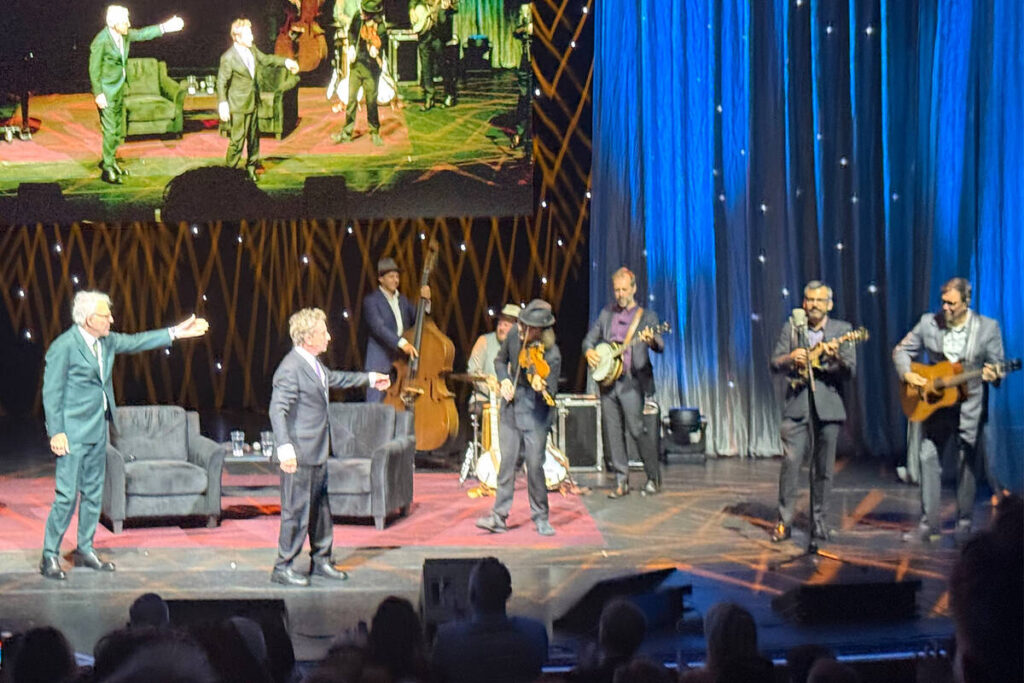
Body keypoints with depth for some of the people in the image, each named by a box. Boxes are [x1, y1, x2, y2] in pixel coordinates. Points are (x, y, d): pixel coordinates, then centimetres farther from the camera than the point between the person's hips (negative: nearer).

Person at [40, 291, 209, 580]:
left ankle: (85, 550, 24)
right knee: (67, 494, -8)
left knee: (93, 492, 14)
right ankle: (49, 556, 1)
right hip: (72, 432, -8)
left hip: (98, 428, 8)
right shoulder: (63, 347, -16)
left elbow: (135, 342, 17)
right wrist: (56, 433, -17)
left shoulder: (106, 341, 7)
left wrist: (175, 332, 10)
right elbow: (51, 392, -14)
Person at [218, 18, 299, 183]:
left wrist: (285, 62, 14)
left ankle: (251, 167, 28)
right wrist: (223, 104, -18)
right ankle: (230, 168, 9)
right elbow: (221, 82, -13)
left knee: (254, 137, 14)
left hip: (253, 101, 7)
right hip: (238, 105, -7)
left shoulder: (252, 49, 2)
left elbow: (265, 59, 21)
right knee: (238, 139, -5)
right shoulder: (228, 58, -17)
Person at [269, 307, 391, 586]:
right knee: (296, 510, -2)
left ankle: (321, 560, 29)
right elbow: (277, 410, -27)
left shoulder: (313, 363, 11)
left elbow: (333, 378, 32)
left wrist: (369, 378, 42)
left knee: (321, 508, 17)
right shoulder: (290, 369, -20)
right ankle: (282, 568, 9)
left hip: (317, 453, 10)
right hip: (299, 455, -10)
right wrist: (284, 447, -37)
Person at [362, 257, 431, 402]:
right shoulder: (371, 301, -4)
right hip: (380, 364, -6)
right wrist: (401, 343, -32)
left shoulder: (402, 300, 18)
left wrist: (425, 302, -1)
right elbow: (378, 327, -19)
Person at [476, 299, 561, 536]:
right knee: (507, 462, 2)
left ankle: (540, 517, 12)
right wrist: (504, 380, 0)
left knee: (535, 465, -4)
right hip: (510, 409, 4)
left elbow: (550, 392, -19)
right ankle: (499, 516, 4)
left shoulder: (551, 354, -16)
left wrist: (541, 388, -41)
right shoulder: (513, 339, -2)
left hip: (535, 415, -4)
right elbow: (500, 361, 18)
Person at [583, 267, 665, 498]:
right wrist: (589, 351, -2)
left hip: (632, 382, -5)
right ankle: (621, 482, 11)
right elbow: (590, 337, 21)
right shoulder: (606, 313, 15)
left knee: (637, 431, -9)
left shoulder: (647, 316, 2)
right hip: (608, 381, 5)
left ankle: (654, 479, 5)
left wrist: (651, 340, -33)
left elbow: (660, 346, -9)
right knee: (612, 433, 4)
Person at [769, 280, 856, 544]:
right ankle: (784, 522, -2)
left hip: (828, 406, 0)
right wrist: (790, 359, -14)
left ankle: (819, 522, 13)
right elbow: (774, 364, 7)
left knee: (823, 468, 4)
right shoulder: (791, 327, 10)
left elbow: (850, 370, -2)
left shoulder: (842, 330, 7)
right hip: (797, 405, 0)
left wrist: (835, 358, -23)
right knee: (790, 462, -8)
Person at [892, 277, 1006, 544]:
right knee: (929, 459, -2)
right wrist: (907, 373, -10)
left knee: (967, 465, 4)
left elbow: (996, 365, -1)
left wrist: (993, 375, -24)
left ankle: (964, 523, 16)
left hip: (970, 407, -2)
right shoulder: (928, 322, 0)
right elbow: (902, 350, 9)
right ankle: (929, 524, 3)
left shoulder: (988, 327, -4)